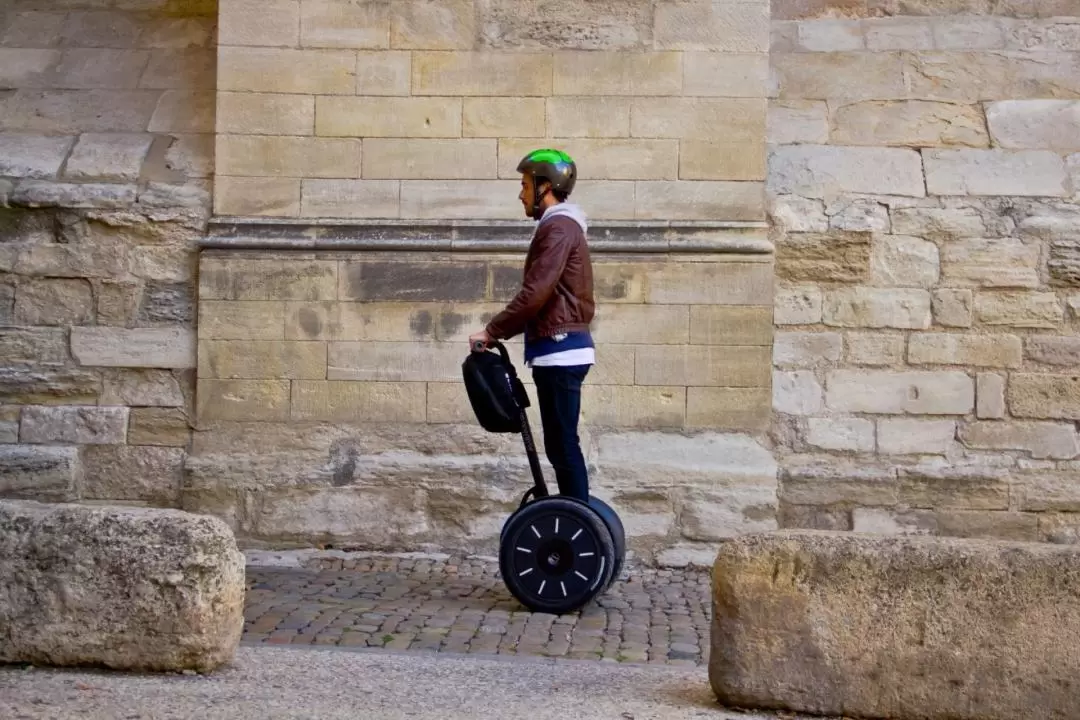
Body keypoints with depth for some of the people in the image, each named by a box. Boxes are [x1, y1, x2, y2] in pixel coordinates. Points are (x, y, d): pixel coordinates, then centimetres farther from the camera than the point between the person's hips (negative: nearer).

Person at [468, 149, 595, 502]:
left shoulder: (558, 228, -12)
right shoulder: (561, 227, 20)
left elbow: (535, 293, -20)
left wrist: (491, 331, -12)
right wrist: (501, 332, 15)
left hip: (559, 351, -10)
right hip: (561, 349, 10)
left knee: (563, 444, -7)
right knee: (560, 444, 12)